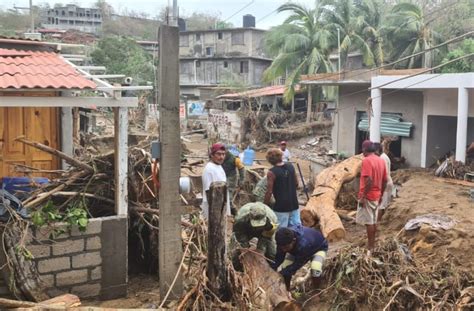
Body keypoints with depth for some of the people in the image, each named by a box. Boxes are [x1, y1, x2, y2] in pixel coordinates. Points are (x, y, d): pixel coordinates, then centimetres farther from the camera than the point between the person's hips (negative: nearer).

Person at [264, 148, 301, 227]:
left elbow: (269, 191, -14)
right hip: (294, 203, 6)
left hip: (281, 206, -6)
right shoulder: (291, 167, 1)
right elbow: (296, 184, 11)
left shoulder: (272, 172, -16)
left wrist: (265, 205, -3)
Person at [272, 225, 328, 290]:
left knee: (316, 271, -32)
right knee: (285, 269, -12)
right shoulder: (284, 241, -29)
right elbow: (279, 258, -17)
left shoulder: (303, 244, -46)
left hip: (319, 248, -5)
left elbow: (298, 264, -34)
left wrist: (281, 273, -33)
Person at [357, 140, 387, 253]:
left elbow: (369, 180, -24)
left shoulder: (366, 160, -16)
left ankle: (370, 248, 0)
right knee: (373, 221, 14)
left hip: (368, 196, -8)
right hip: (376, 196, 8)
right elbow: (385, 180, 12)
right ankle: (372, 245, 21)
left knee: (368, 222, -4)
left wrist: (362, 196, -20)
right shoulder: (381, 161, 9)